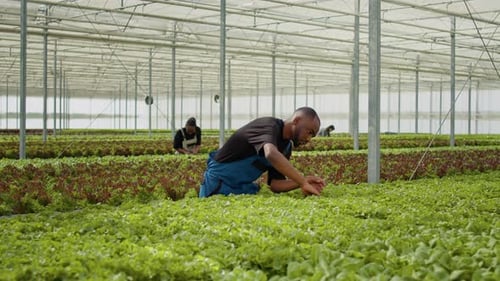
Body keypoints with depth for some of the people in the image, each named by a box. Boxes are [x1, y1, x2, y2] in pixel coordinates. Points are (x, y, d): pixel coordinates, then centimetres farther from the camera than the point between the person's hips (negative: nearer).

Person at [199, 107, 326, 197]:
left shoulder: (286, 147, 2)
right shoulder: (269, 125, -24)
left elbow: (275, 184, -2)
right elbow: (272, 155, -46)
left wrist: (303, 182, -18)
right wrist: (303, 182, -44)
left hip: (243, 187, 8)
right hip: (218, 184, -8)